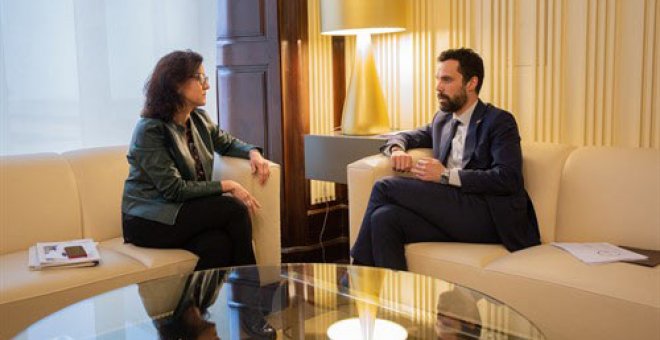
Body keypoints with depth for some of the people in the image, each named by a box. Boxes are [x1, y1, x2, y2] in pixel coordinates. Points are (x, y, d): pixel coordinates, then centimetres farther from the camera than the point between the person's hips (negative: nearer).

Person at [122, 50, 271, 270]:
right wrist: (227, 186, -17)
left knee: (218, 243, -29)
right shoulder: (150, 130, -14)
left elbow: (228, 143, 25)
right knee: (234, 208, -22)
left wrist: (253, 153, 2)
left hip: (186, 209, 6)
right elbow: (174, 189, -19)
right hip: (149, 221, -5)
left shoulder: (199, 120, 7)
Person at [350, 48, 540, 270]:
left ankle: (360, 268, -6)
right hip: (452, 213, 7)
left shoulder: (500, 121, 0)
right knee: (384, 217, -23)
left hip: (488, 217, -6)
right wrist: (397, 149, 7)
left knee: (385, 187, -16)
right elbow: (406, 136, 34)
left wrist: (446, 175, -17)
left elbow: (507, 179, -13)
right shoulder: (443, 119, 22)